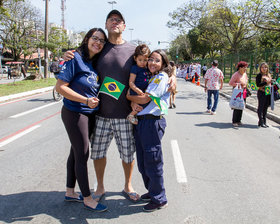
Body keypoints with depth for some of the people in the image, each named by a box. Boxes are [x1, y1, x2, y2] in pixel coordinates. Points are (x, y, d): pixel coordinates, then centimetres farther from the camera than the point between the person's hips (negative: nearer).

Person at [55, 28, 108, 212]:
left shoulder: (97, 62, 8)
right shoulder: (76, 58, -14)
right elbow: (60, 86, -17)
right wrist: (85, 100, -22)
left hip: (90, 113, 8)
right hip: (74, 113, -8)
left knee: (76, 153, 16)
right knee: (82, 155, -1)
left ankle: (70, 192, 31)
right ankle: (87, 198, 14)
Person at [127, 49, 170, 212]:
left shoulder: (162, 77, -8)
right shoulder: (151, 77, 20)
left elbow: (145, 98, -14)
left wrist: (128, 96, -2)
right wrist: (134, 107, 2)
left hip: (153, 122, -9)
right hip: (140, 121, 9)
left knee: (152, 162, 0)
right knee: (142, 162, 17)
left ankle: (159, 199, 16)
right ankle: (152, 191, 35)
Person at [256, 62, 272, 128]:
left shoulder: (269, 75, 15)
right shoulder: (259, 75, -6)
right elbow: (258, 84, -16)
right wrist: (266, 82, -22)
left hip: (268, 93, 7)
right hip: (261, 93, -7)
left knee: (265, 107, 10)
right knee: (261, 107, -3)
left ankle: (264, 122, 17)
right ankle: (261, 122, 0)